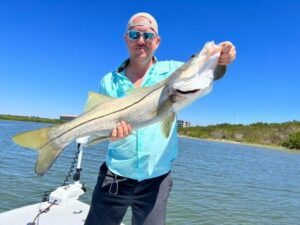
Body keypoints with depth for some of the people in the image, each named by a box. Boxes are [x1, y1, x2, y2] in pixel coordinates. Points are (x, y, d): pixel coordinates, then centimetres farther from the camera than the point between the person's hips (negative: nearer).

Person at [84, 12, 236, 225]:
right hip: (115, 175, 1)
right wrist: (110, 130, -21)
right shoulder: (109, 81, 0)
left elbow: (210, 73, -13)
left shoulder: (172, 70, -2)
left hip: (156, 179, 0)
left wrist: (221, 62, -34)